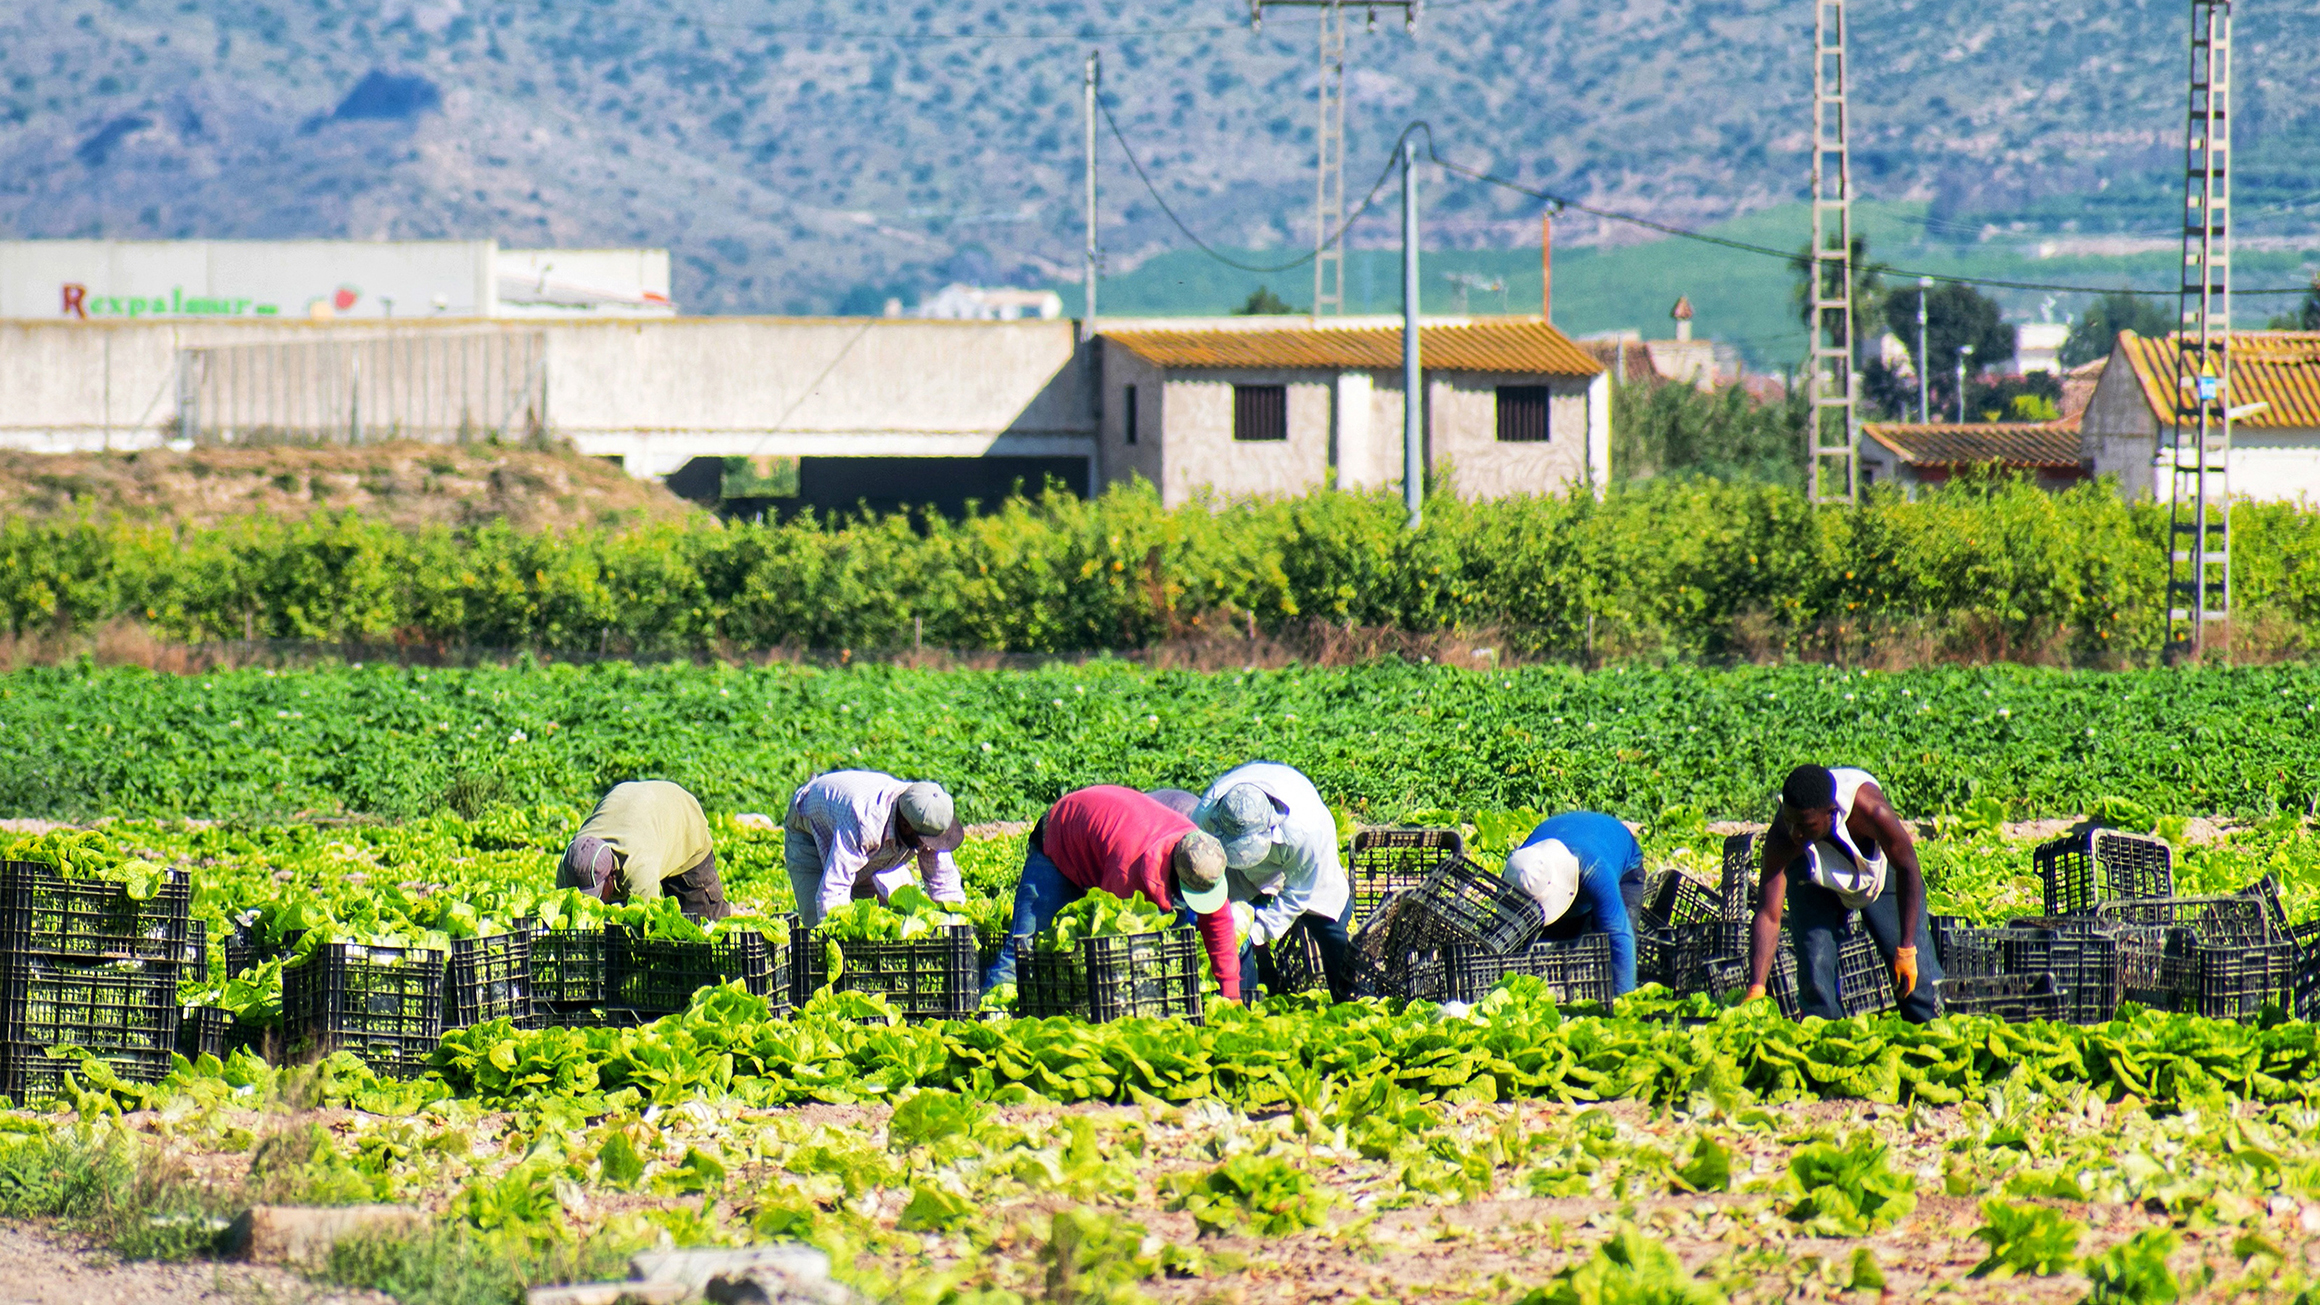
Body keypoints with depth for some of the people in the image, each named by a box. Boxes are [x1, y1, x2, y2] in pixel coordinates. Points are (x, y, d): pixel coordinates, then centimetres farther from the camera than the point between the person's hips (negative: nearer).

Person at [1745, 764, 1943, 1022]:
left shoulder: (1870, 809, -41)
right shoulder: (1782, 838, -37)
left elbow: (1908, 869, -25)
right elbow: (1768, 915, -36)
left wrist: (1906, 950, -24)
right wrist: (1756, 990, -45)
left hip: (1880, 868, 0)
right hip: (1813, 877, 0)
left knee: (1916, 975, -5)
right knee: (1814, 980, -13)